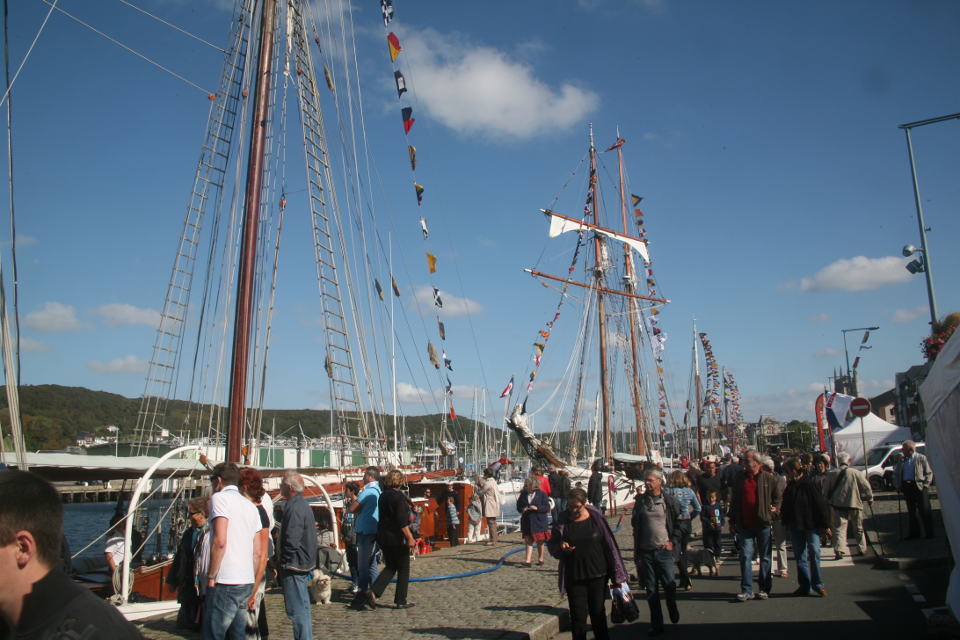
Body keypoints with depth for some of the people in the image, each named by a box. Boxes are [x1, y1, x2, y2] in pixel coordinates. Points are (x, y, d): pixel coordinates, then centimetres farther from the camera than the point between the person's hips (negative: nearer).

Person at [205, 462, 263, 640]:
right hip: (247, 583, 7)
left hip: (225, 583, -7)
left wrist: (211, 576, -9)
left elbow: (220, 541, -17)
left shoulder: (219, 498, -4)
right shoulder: (251, 506, 18)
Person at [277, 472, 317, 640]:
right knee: (302, 607, 19)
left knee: (296, 610, -4)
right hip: (304, 564, 10)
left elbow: (291, 540, -26)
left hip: (294, 566, -10)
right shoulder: (303, 505, 13)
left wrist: (284, 563, -13)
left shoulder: (294, 508, -20)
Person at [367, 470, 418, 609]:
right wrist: (409, 538, -19)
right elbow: (402, 521, -21)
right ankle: (401, 601, 11)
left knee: (390, 567, 16)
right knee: (403, 569, 7)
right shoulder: (399, 496, -16)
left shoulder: (383, 496, 7)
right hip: (397, 538, -7)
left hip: (383, 536, 7)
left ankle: (373, 591, -1)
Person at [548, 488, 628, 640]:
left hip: (598, 576, 0)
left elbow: (609, 544, -1)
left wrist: (617, 574, 0)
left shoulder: (596, 518, -5)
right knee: (578, 616, 4)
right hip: (573, 578, 0)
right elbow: (551, 546, 6)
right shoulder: (562, 521, -2)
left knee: (598, 613, 12)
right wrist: (561, 547, -17)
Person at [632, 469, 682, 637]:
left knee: (669, 585, 2)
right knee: (651, 591, 6)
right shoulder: (640, 501, 6)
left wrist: (672, 541, -2)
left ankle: (674, 615, 31)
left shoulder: (669, 501, -2)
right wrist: (636, 550, 10)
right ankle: (656, 625, 16)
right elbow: (635, 524, 12)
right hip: (645, 552, 2)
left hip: (664, 551, -2)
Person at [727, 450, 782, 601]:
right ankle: (746, 590, 3)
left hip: (763, 523, -1)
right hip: (744, 525, 2)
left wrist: (775, 508, -2)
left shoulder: (768, 478, -1)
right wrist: (732, 517, 11)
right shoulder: (738, 478, 6)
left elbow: (778, 495, 11)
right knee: (745, 556, -1)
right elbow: (732, 498, 15)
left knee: (765, 557, 9)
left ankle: (764, 589, 19)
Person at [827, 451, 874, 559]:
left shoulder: (832, 474, 0)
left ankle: (839, 550, -16)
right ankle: (862, 549, 29)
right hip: (855, 505, 0)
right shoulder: (856, 473, -7)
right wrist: (870, 498, 15)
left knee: (839, 529, -2)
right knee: (859, 529, 18)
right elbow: (866, 487, -2)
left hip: (839, 505, 0)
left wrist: (830, 502, 20)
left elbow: (827, 492, 6)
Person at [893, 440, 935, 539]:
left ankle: (929, 533, 7)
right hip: (907, 487, 5)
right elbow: (896, 474, 17)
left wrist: (926, 485, -10)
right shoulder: (901, 460, 14)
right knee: (912, 511, 9)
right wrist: (897, 485, 6)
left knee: (924, 511, -1)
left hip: (919, 486, -5)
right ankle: (914, 533, 16)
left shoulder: (921, 458, 1)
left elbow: (929, 472, 0)